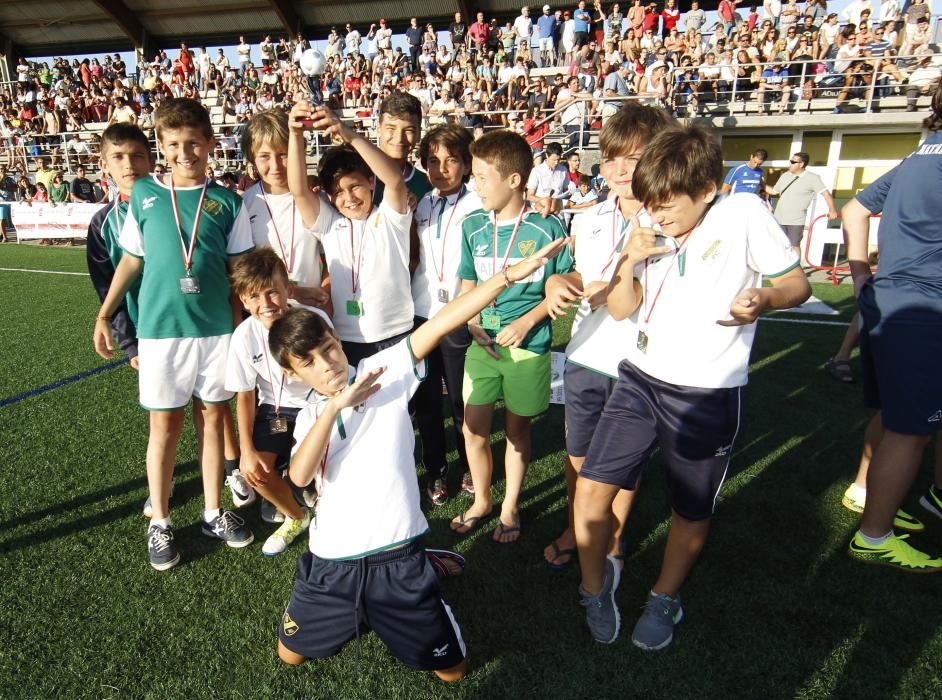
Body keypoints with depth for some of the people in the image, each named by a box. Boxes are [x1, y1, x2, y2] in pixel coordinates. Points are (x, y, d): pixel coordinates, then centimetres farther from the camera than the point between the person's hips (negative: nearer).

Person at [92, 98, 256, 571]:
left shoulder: (228, 202, 3)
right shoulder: (144, 194, 4)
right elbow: (131, 261, 10)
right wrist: (104, 315, 8)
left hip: (216, 327, 1)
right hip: (159, 328, 0)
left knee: (213, 416, 9)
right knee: (165, 424, 6)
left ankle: (213, 513, 24)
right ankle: (159, 523, 22)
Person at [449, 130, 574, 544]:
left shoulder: (546, 227, -10)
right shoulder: (472, 226, 0)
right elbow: (467, 285, 9)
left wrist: (527, 321, -15)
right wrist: (473, 323, -7)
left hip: (529, 345, -3)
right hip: (483, 344, 3)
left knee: (517, 429, 12)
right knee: (474, 429, 7)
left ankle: (511, 505, 34)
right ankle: (481, 500, 33)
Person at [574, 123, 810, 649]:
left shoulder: (744, 214, -8)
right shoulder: (654, 233, 6)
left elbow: (797, 282, -2)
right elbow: (620, 308, 6)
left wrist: (764, 299, -24)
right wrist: (630, 260, -11)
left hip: (708, 394, -3)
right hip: (640, 380, 4)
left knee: (692, 512, 13)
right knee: (592, 489, -1)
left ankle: (665, 599, 40)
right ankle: (596, 586, 26)